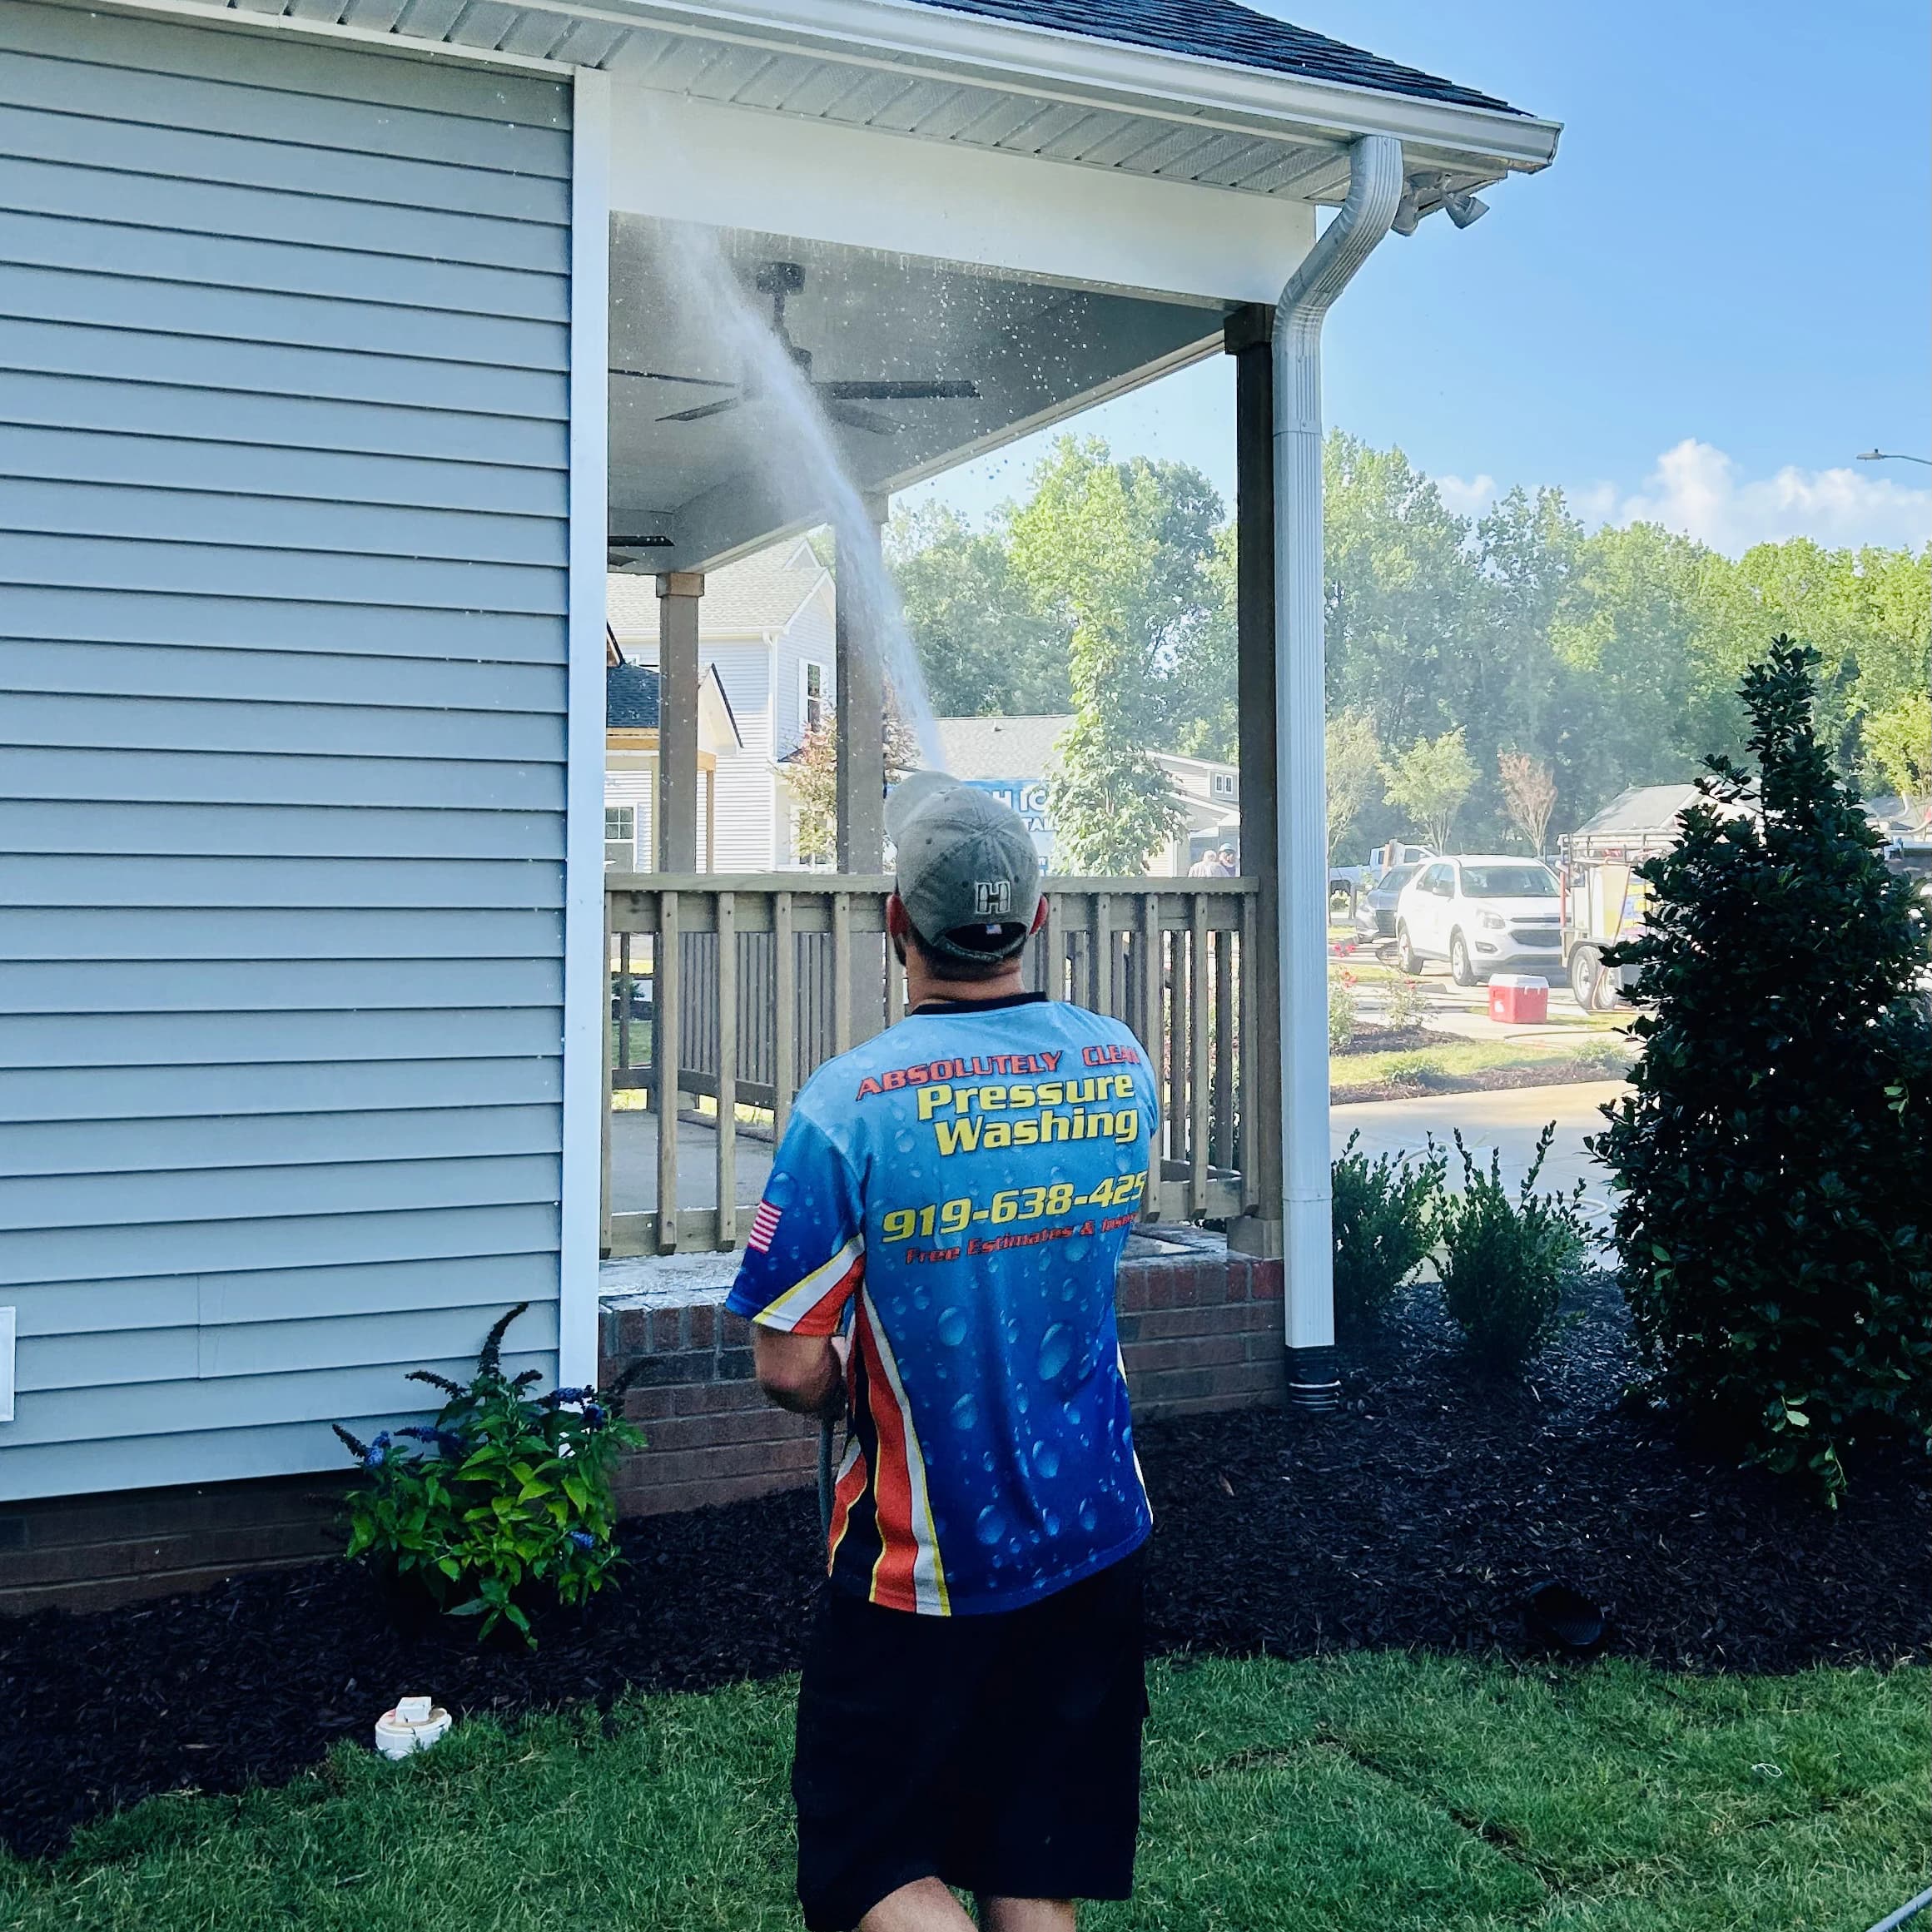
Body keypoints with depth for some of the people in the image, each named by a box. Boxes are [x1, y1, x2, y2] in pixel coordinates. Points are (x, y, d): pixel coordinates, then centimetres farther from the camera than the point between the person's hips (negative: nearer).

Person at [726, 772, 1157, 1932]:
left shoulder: (851, 1106, -21)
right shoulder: (1122, 1065, -4)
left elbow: (791, 1368, -17)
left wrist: (856, 1397, 4)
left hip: (921, 1564, -5)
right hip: (1096, 1537, 5)